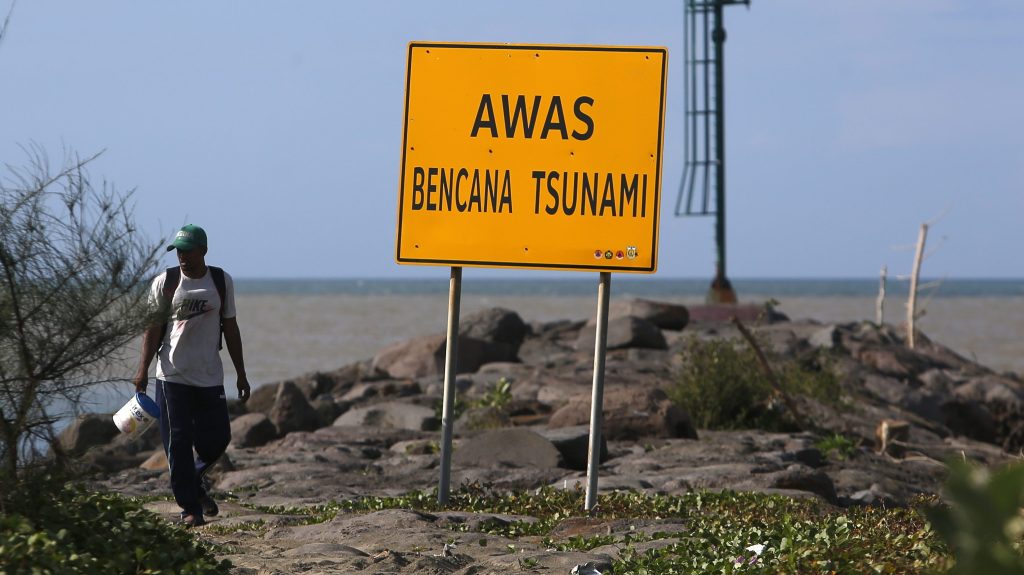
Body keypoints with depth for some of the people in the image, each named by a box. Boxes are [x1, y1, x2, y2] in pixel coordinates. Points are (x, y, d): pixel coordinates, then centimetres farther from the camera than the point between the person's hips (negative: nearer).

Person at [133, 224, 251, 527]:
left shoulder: (222, 282, 5)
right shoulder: (165, 282, -1)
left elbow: (230, 328, 11)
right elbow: (153, 327, 0)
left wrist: (241, 374, 10)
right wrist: (144, 368, -9)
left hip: (210, 376, 2)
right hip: (172, 375, -2)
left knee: (217, 438, 2)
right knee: (178, 442, -4)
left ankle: (196, 481, 31)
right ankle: (189, 507, 3)